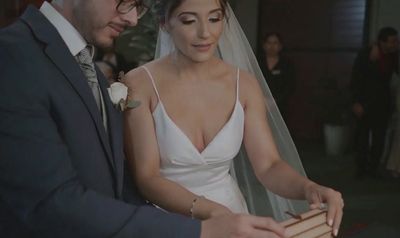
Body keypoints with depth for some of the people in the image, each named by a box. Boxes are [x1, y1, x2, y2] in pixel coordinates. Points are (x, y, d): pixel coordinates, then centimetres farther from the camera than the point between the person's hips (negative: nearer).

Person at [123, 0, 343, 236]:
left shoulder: (244, 83, -6)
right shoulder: (140, 84, -16)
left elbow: (268, 165, -9)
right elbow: (146, 178, -20)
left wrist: (308, 188, -29)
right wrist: (211, 211, -34)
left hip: (230, 213, 3)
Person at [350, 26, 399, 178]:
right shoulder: (364, 55, -14)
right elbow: (355, 80, -11)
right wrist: (356, 102, -15)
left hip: (383, 101, 3)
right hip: (365, 101, -3)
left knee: (379, 136, 4)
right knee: (363, 134, 1)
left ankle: (373, 167, 13)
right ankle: (362, 167, 11)